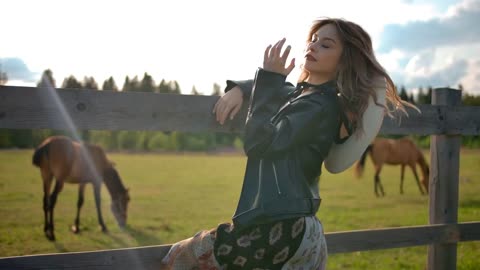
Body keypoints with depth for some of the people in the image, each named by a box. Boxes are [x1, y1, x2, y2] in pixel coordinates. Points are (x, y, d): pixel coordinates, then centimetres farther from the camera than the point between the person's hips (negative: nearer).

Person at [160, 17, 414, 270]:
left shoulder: (321, 107, -12)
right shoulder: (298, 94, 16)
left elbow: (258, 143, -19)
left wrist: (271, 78, -15)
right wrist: (237, 89, 8)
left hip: (281, 229, -10)